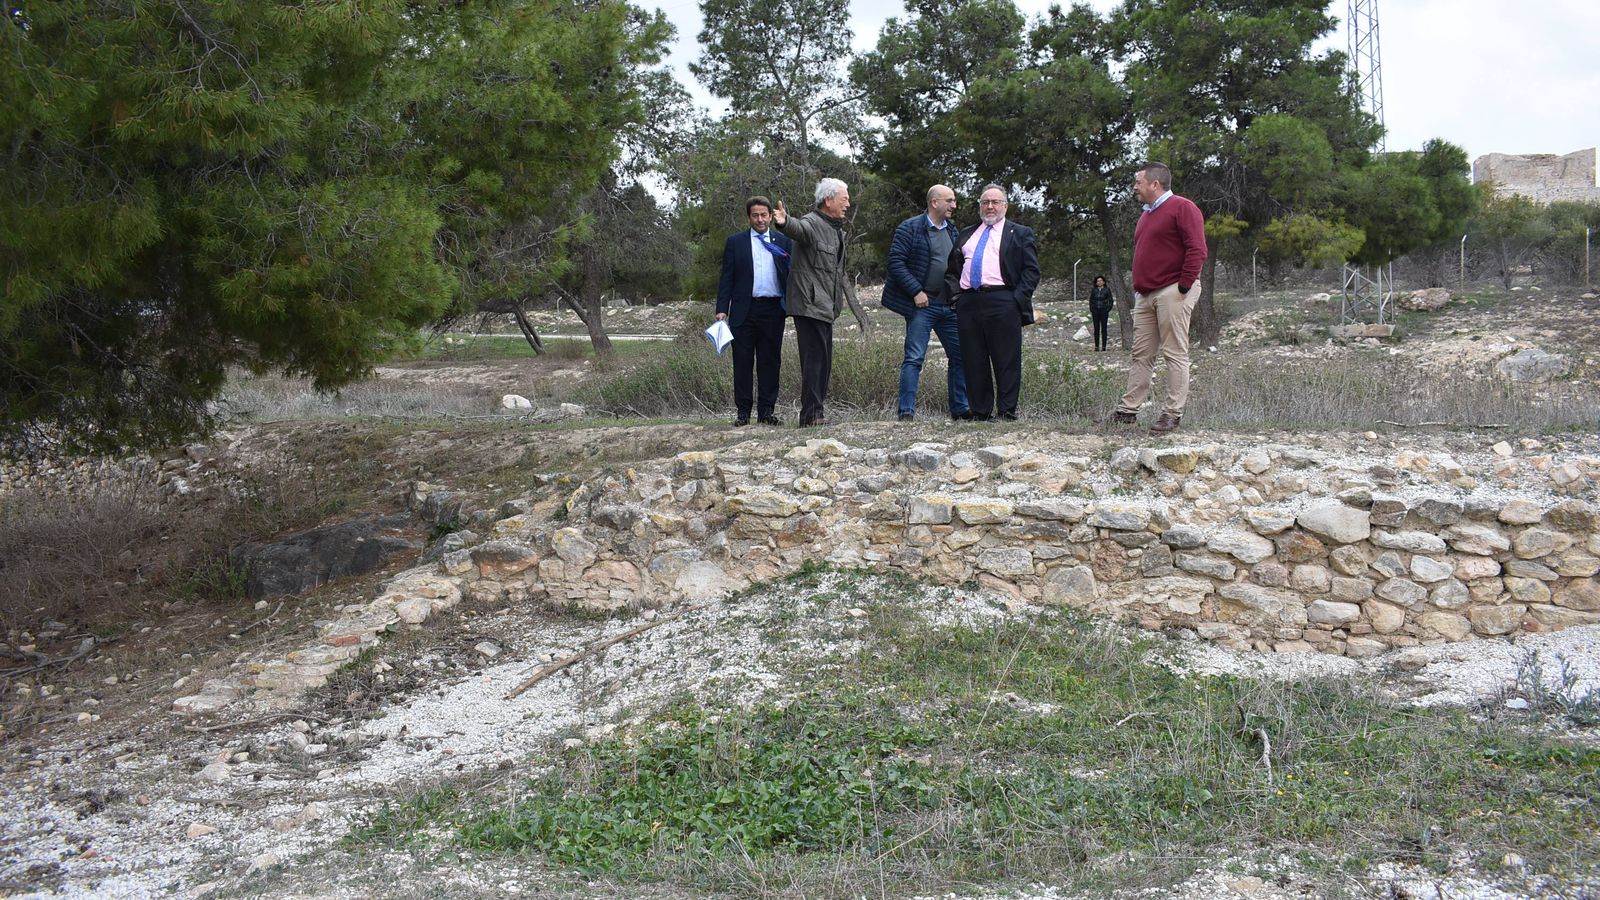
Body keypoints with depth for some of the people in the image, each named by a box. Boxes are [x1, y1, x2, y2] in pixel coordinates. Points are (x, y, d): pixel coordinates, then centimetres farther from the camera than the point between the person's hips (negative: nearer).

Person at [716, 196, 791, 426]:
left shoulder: (782, 242, 11)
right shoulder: (735, 241, 8)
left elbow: (790, 274, 9)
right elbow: (727, 278, 4)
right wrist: (722, 309, -3)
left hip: (773, 310, 1)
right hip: (744, 310, -1)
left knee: (770, 362, 4)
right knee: (742, 362, 2)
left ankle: (766, 411, 10)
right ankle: (743, 412, 7)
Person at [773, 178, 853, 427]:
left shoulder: (836, 229, 20)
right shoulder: (811, 223, -11)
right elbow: (797, 228, -36)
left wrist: (848, 287, 32)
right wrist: (784, 222, -56)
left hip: (825, 306, 10)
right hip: (809, 304, -10)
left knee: (823, 361, 14)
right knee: (814, 358, -12)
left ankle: (818, 411, 23)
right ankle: (811, 416, -11)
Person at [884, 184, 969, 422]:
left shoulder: (954, 231, 15)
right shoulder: (910, 228, -5)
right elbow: (896, 262, -11)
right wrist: (916, 292, -15)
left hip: (950, 305, 6)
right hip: (922, 304, -6)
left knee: (960, 356, 7)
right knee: (914, 358, -6)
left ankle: (960, 408, 17)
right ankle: (906, 412, -3)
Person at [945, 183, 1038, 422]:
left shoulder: (1020, 234, 11)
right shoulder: (966, 235, 24)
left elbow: (1031, 270, 3)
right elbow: (952, 269, 27)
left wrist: (1017, 299, -8)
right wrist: (955, 292, 11)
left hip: (1002, 303, -4)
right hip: (968, 303, 4)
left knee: (1007, 362, -5)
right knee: (973, 362, 4)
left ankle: (1007, 413, -2)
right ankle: (980, 413, 9)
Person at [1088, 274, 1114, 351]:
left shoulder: (1107, 289, 3)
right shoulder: (1093, 290, 9)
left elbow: (1111, 301, 4)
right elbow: (1091, 300, 14)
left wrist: (1108, 309, -5)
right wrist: (1091, 309, 3)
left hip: (1104, 311, -2)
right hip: (1095, 311, 2)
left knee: (1104, 329, -1)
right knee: (1096, 329, 2)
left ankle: (1104, 346, 0)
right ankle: (1097, 347, 4)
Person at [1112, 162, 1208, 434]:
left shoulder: (1182, 208, -7)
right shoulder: (1147, 214, 22)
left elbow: (1197, 250, -15)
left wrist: (1183, 287, -17)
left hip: (1172, 292, -9)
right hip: (1145, 295, 9)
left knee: (1175, 354, -5)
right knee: (1141, 354, 8)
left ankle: (1173, 413, -4)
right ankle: (1127, 410, 11)